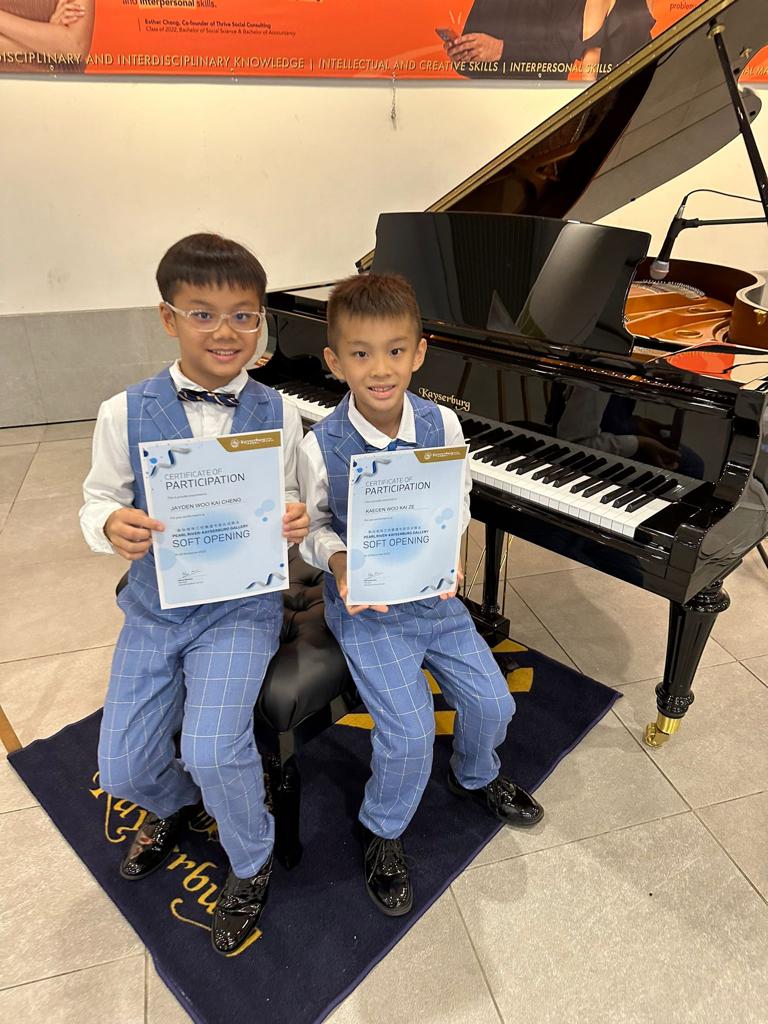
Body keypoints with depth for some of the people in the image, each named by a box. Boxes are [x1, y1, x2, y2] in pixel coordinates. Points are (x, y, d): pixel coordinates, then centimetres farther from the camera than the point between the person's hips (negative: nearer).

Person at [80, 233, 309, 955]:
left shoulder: (277, 416, -5)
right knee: (122, 769, 1)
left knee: (212, 750, -20)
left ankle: (251, 864, 16)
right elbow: (97, 500, 3)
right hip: (155, 605, 3)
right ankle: (173, 802, 42)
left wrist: (297, 524, -23)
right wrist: (112, 526, -20)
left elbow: (295, 511, 1)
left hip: (242, 607, -2)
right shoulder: (126, 414, -5)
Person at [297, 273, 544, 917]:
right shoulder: (321, 447, -17)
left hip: (434, 596, 4)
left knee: (494, 703, 6)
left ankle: (476, 776, 44)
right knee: (410, 733, -12)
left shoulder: (442, 424, -9)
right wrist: (339, 561, -23)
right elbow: (313, 526, -4)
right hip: (365, 606, -4)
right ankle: (383, 834, 23)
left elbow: (459, 503, 4)